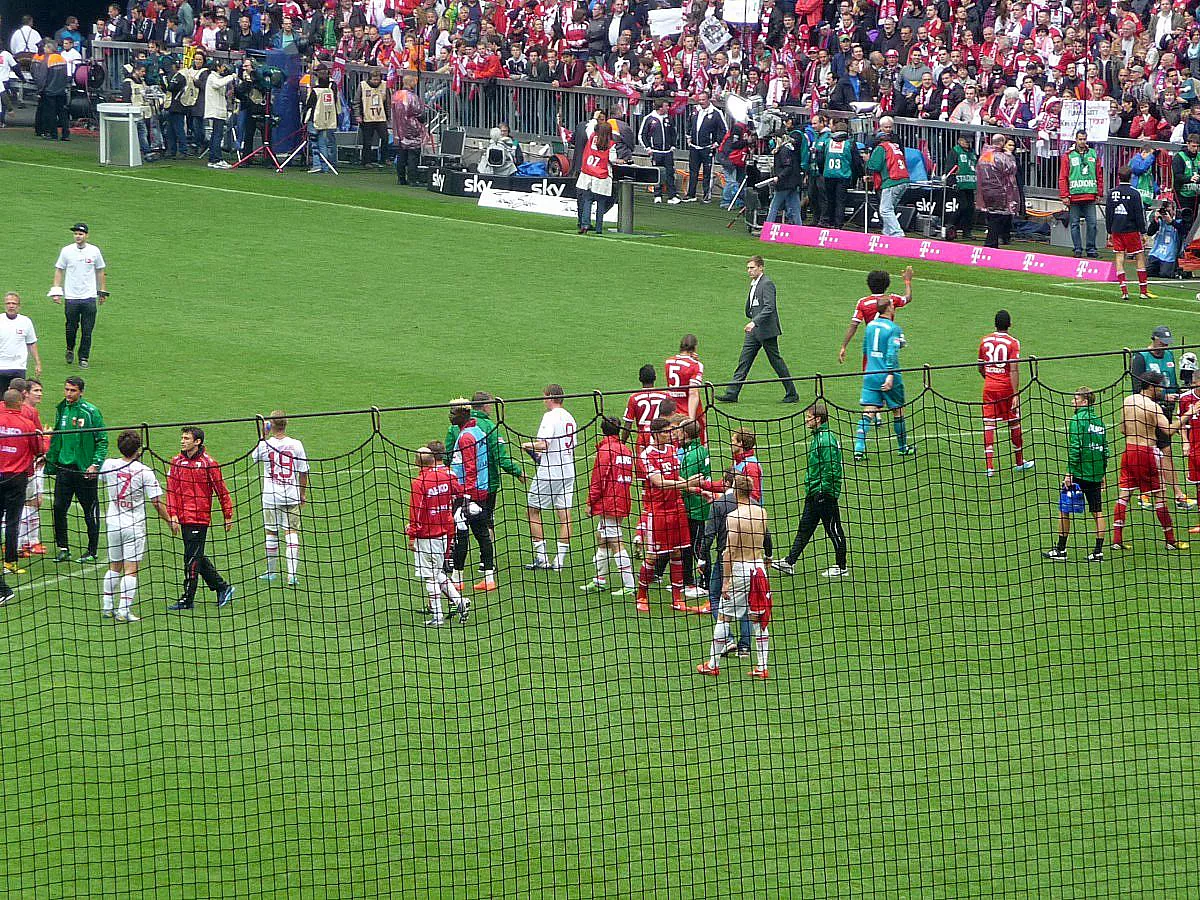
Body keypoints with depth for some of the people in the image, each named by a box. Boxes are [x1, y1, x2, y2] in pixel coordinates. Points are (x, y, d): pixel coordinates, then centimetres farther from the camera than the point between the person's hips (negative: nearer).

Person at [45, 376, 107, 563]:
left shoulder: (90, 412, -8)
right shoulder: (61, 409, 9)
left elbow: (102, 440, -6)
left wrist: (96, 464, -15)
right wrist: (50, 461, 16)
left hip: (84, 470, -5)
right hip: (64, 468, 5)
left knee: (90, 511, 3)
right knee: (59, 508, -1)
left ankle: (92, 551, 12)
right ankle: (63, 548, 10)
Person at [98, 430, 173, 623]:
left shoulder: (108, 465, -3)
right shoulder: (144, 471, -14)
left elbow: (102, 480, 22)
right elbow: (156, 501, -11)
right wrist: (170, 521, 3)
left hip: (113, 523, 5)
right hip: (134, 526, -5)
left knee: (114, 567, 17)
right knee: (131, 570, -3)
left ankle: (107, 607, 20)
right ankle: (124, 611, -8)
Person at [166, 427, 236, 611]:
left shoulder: (207, 463, -6)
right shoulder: (177, 462, 8)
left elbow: (221, 490, -1)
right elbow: (172, 490, 7)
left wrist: (228, 516, 1)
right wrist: (173, 514, -3)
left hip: (199, 518, -6)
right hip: (183, 519, 6)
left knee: (192, 559, -6)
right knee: (197, 558, 13)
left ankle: (187, 599, -1)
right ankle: (222, 587, 27)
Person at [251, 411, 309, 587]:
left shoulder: (265, 445, -8)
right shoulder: (296, 445, -7)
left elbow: (254, 456, 16)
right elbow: (303, 472, -1)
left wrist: (262, 436, 21)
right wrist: (303, 493, 12)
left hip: (271, 497, 0)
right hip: (292, 496, 0)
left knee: (271, 533, 13)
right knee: (291, 533, 0)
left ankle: (272, 571, 26)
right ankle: (292, 574, -10)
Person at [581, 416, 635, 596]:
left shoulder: (605, 451, -12)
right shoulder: (626, 451, 11)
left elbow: (598, 480, -13)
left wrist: (590, 502, -6)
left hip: (607, 504, -9)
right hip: (622, 503, 9)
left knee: (615, 544, -8)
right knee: (602, 540, 20)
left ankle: (629, 586, -12)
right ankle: (600, 581, 29)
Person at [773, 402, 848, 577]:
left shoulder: (827, 439, -19)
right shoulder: (817, 437, 11)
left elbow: (830, 469, -23)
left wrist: (823, 490, -21)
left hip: (824, 494, -10)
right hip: (813, 493, 10)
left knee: (834, 530, 2)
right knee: (804, 528, 11)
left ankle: (841, 567, 11)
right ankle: (790, 562, 14)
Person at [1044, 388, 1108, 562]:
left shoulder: (1078, 419, -10)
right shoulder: (1099, 421, 10)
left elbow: (1075, 448, -16)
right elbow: (1105, 449, 14)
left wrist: (1069, 472, -13)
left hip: (1079, 473, -7)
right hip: (1096, 474, 7)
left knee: (1064, 510, 3)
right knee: (1097, 512, 7)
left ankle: (1061, 550, 6)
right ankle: (1098, 552, 6)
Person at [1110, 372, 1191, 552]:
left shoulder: (1128, 401, 7)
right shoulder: (1153, 407, -14)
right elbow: (1169, 430, -23)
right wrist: (1187, 416, -17)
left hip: (1129, 450, 6)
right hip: (1147, 452, -6)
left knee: (1123, 495, 8)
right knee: (1159, 496, 4)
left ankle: (1117, 539, 3)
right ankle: (1170, 540, 12)